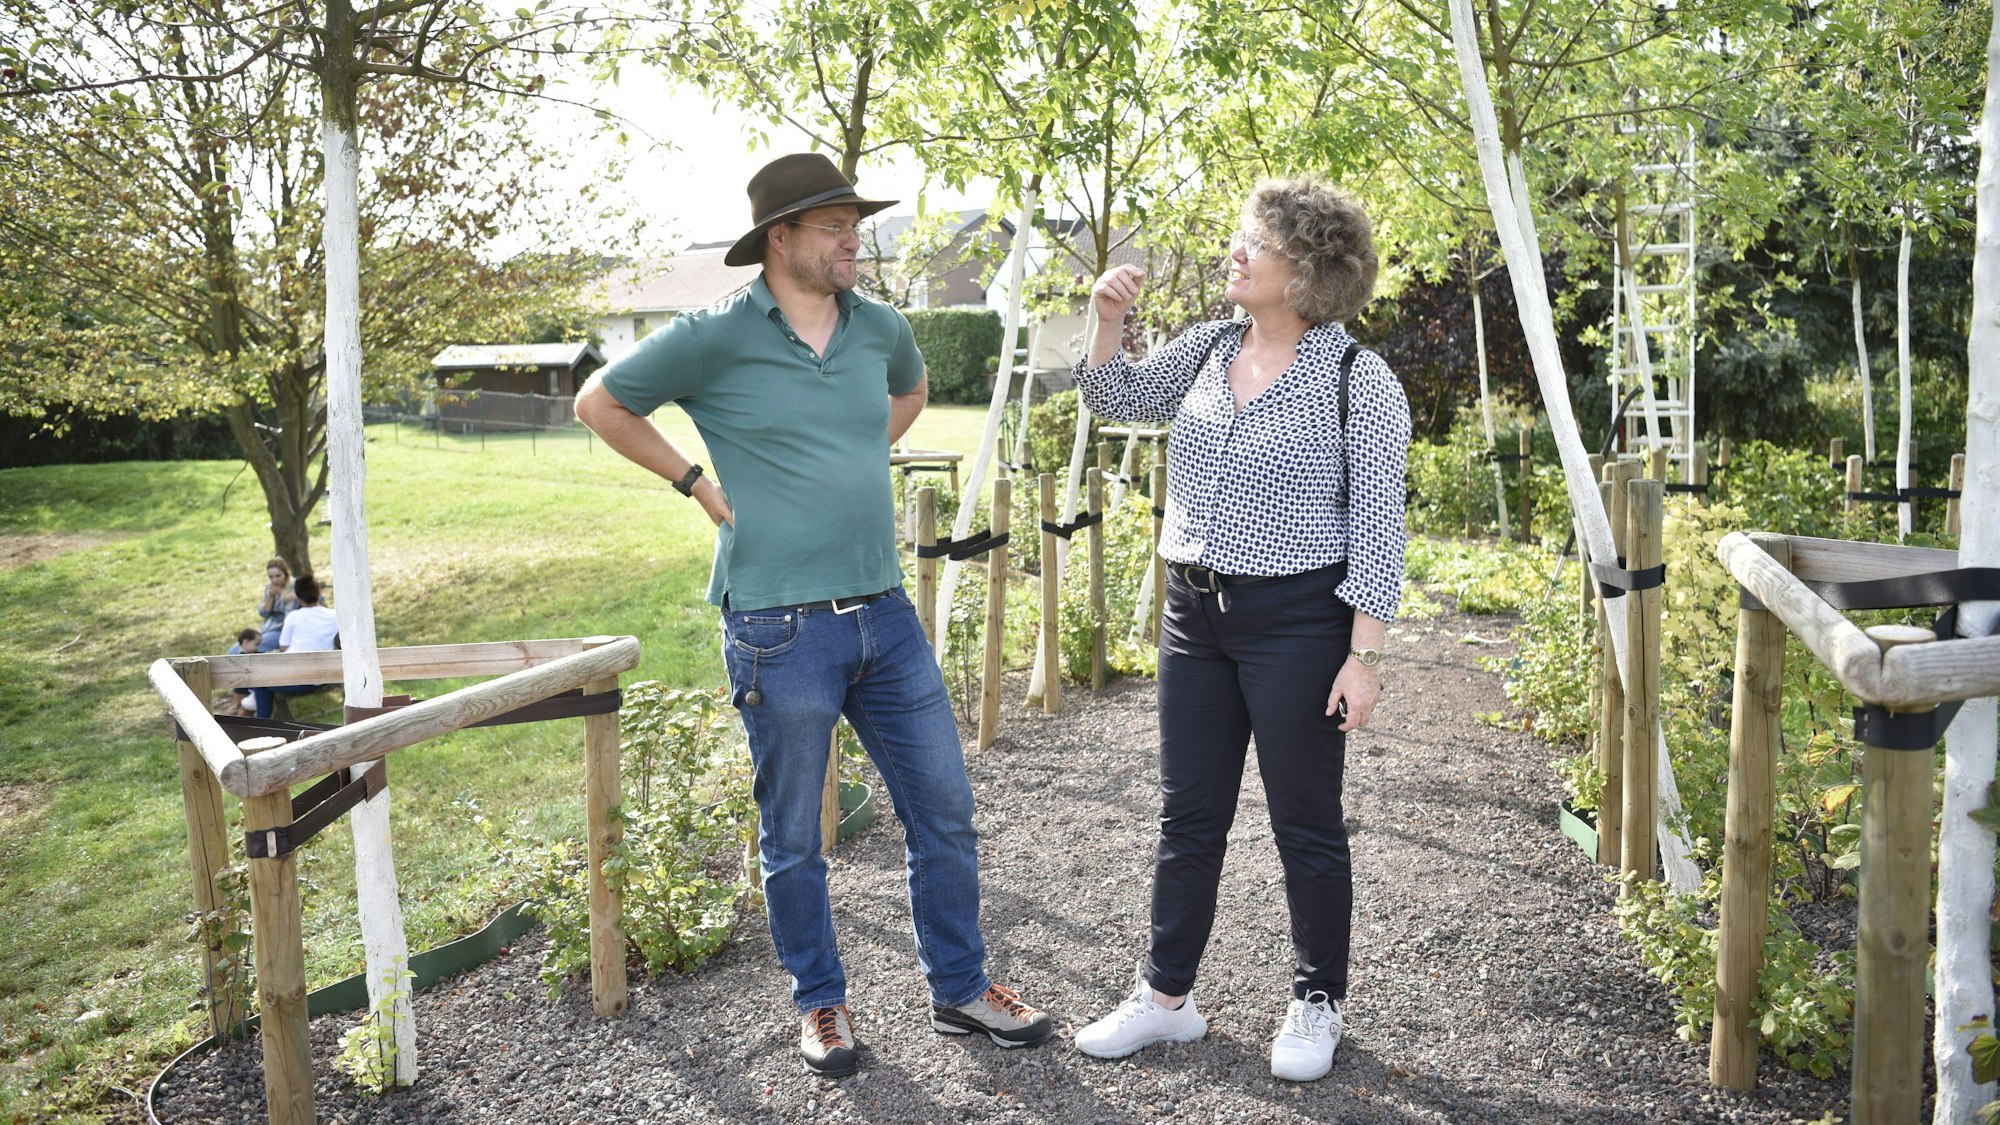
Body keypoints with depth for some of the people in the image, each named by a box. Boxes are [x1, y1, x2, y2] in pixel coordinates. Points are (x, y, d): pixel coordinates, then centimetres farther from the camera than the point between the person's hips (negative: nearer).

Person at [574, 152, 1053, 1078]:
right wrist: (697, 482, -2)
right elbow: (599, 402, 2)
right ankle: (821, 1003, 30)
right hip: (781, 626, -5)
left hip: (885, 612, 5)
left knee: (944, 810, 10)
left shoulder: (879, 327, 6)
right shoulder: (715, 338, -8)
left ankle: (959, 989, 27)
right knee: (792, 836, 9)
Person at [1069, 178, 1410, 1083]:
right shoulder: (1206, 349, 7)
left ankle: (1316, 1006, 26)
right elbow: (1118, 400, 18)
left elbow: (1377, 527, -11)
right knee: (1188, 815, 13)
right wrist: (1109, 322, -1)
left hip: (1297, 620, -5)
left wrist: (1364, 657, -14)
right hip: (1194, 611, 6)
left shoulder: (1359, 379, -10)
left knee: (1305, 822, 7)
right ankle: (1165, 995, 27)